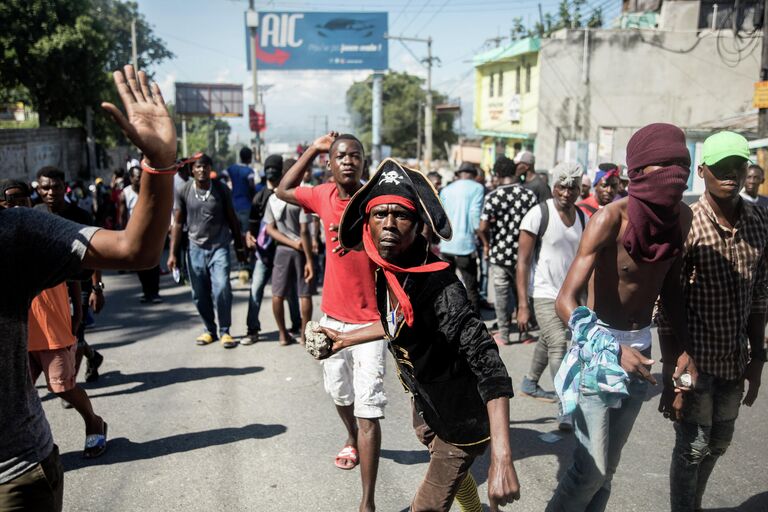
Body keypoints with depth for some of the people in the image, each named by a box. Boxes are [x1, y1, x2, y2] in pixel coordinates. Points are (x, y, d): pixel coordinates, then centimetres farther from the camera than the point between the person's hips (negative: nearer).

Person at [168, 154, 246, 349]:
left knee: (221, 289, -13)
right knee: (200, 294, 7)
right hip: (196, 248, 2)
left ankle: (225, 331, 2)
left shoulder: (221, 190, -3)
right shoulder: (184, 192, -1)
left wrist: (239, 247, 6)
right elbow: (178, 223, 3)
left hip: (219, 247, -2)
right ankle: (209, 330, 24)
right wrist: (172, 253, 0)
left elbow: (232, 219, 4)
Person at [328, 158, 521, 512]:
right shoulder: (386, 272, -11)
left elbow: (489, 366, -41)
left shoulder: (439, 286, -34)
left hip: (462, 417, -8)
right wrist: (347, 339, 21)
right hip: (425, 405, 8)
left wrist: (502, 459, -49)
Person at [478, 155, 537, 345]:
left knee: (502, 294, 10)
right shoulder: (529, 194, -4)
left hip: (499, 253, -2)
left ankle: (504, 335, 19)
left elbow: (483, 227, -17)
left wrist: (486, 244, 1)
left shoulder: (493, 196, -12)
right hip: (523, 253, 2)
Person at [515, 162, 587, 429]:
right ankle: (567, 409, -11)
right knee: (559, 346, -17)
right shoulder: (538, 214, -13)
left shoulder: (583, 218, 5)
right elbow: (523, 261, -14)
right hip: (546, 294, -6)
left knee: (548, 343, 21)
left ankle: (530, 383, 43)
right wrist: (522, 305, -19)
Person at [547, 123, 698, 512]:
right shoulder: (611, 218, -23)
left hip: (642, 344, 6)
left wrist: (685, 346, 2)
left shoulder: (681, 217, -3)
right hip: (599, 346, -6)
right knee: (592, 466, -5)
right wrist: (613, 349, -39)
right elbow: (565, 301, -26)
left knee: (609, 463, 15)